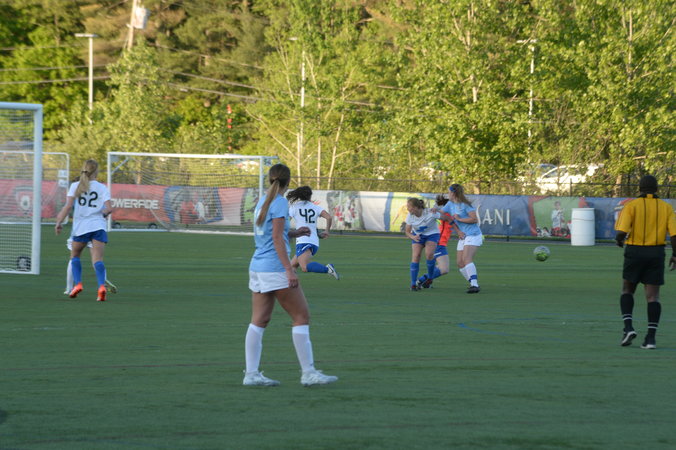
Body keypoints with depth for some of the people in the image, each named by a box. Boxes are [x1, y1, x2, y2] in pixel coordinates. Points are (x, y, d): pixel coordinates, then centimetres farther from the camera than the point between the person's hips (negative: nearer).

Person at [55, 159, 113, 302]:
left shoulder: (75, 186, 2)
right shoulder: (102, 188, 1)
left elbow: (68, 205, -7)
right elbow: (109, 208, -6)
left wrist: (59, 222, -5)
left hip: (81, 226, 0)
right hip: (98, 226, 0)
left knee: (75, 255, 21)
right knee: (98, 259, -8)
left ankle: (77, 283, 6)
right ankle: (101, 286, -28)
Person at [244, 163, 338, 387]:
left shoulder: (263, 201, 14)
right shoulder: (279, 202, -10)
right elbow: (277, 238, -16)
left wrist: (293, 233, 21)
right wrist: (289, 269, -18)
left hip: (257, 266, 9)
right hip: (275, 268, -9)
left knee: (259, 320, 6)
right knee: (301, 316, -3)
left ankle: (251, 373, 2)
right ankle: (308, 372, -4)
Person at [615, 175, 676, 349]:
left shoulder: (631, 206, -6)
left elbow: (621, 232, -15)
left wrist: (619, 241, 8)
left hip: (635, 251, -1)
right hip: (656, 253, 1)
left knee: (627, 290, 16)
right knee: (653, 296, 4)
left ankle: (628, 328, -3)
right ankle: (651, 337, -5)